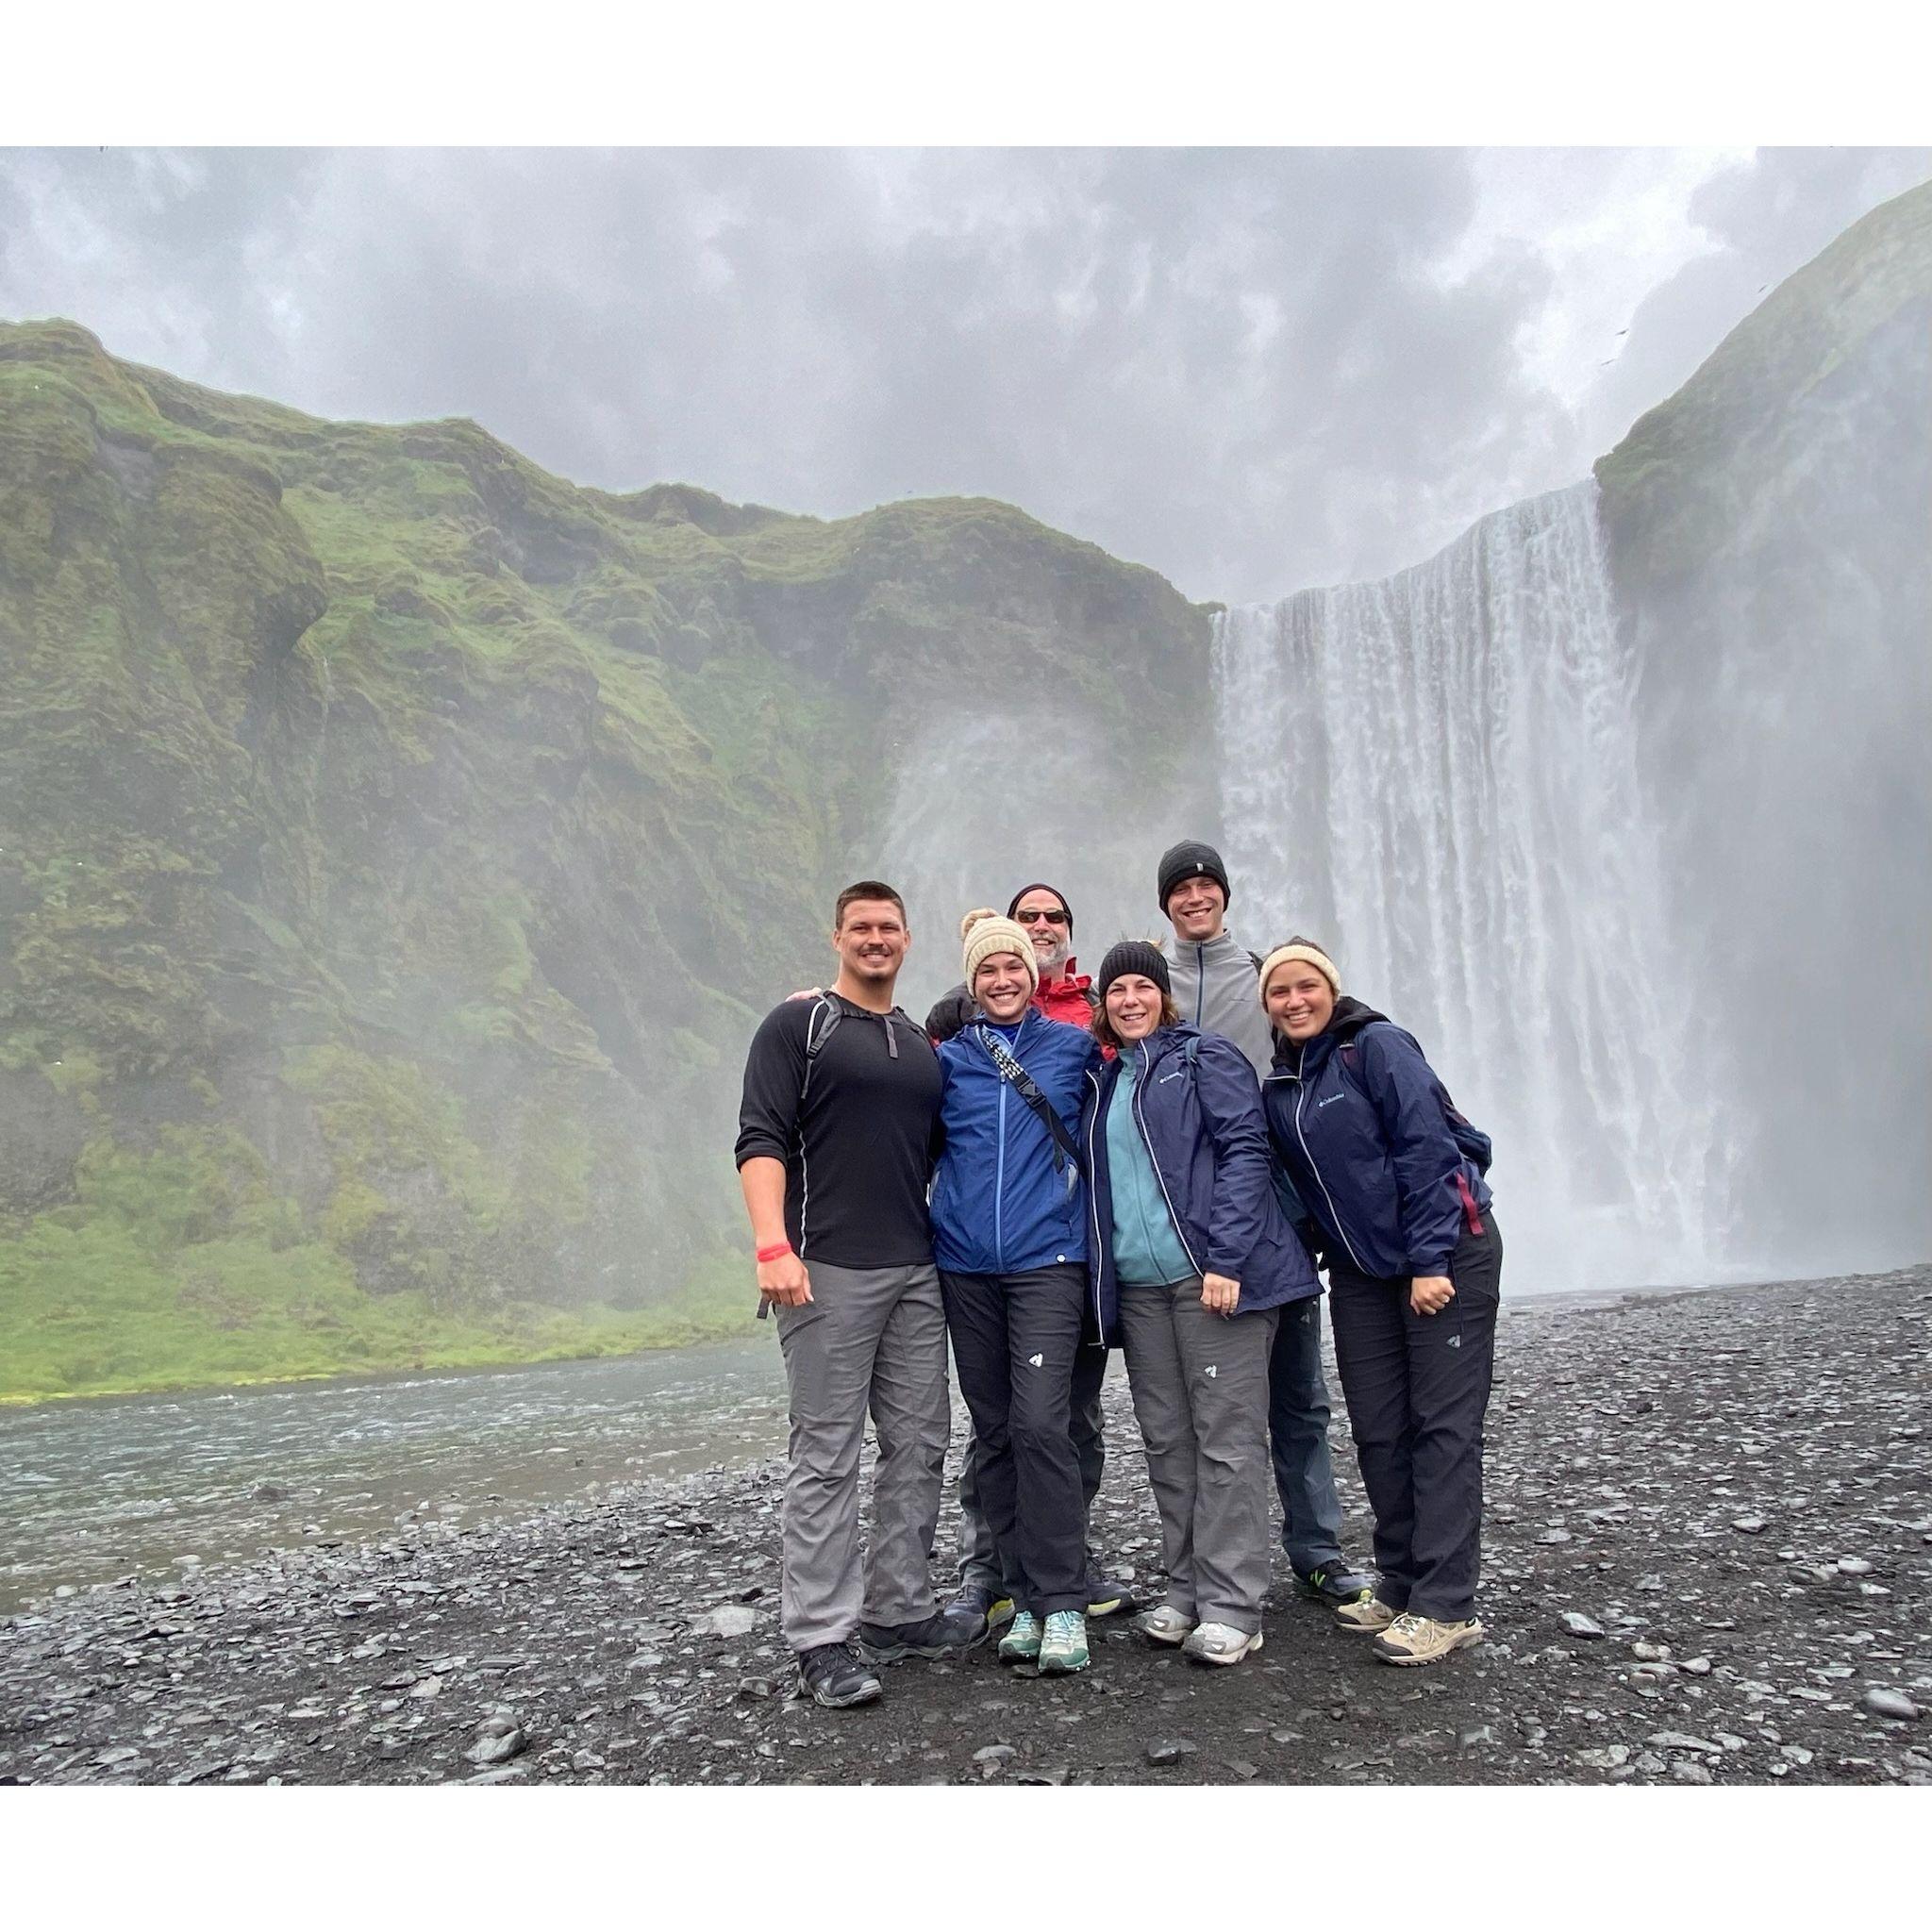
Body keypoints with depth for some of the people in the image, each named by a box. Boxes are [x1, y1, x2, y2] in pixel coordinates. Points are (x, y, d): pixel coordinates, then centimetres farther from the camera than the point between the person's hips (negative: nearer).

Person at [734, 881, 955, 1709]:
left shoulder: (923, 1045, 18)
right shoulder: (798, 1025, 0)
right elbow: (761, 1139, -9)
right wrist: (773, 1245, -21)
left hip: (917, 1272, 6)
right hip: (827, 1270, -6)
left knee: (919, 1446, 9)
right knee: (827, 1455, -3)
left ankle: (900, 1611, 23)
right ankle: (821, 1638, 7)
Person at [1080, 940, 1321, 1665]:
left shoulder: (1205, 1057, 0)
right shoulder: (1101, 1081, 18)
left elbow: (1244, 1149, -10)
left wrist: (1226, 1258, -18)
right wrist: (1100, 1269, 11)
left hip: (1211, 1276, -6)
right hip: (1136, 1286, 6)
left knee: (1227, 1438, -2)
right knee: (1166, 1442, 10)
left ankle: (1231, 1605, 5)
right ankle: (1186, 1589, 21)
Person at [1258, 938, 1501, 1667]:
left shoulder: (1376, 1046, -11)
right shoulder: (1281, 1086, 8)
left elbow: (1427, 1149, -17)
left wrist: (1430, 1261, -19)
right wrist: (1317, 1254, 7)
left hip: (1449, 1252, -6)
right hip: (1361, 1272, 6)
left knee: (1443, 1423, -3)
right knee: (1378, 1431, 7)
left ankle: (1444, 1606, 1)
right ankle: (1401, 1585, 19)